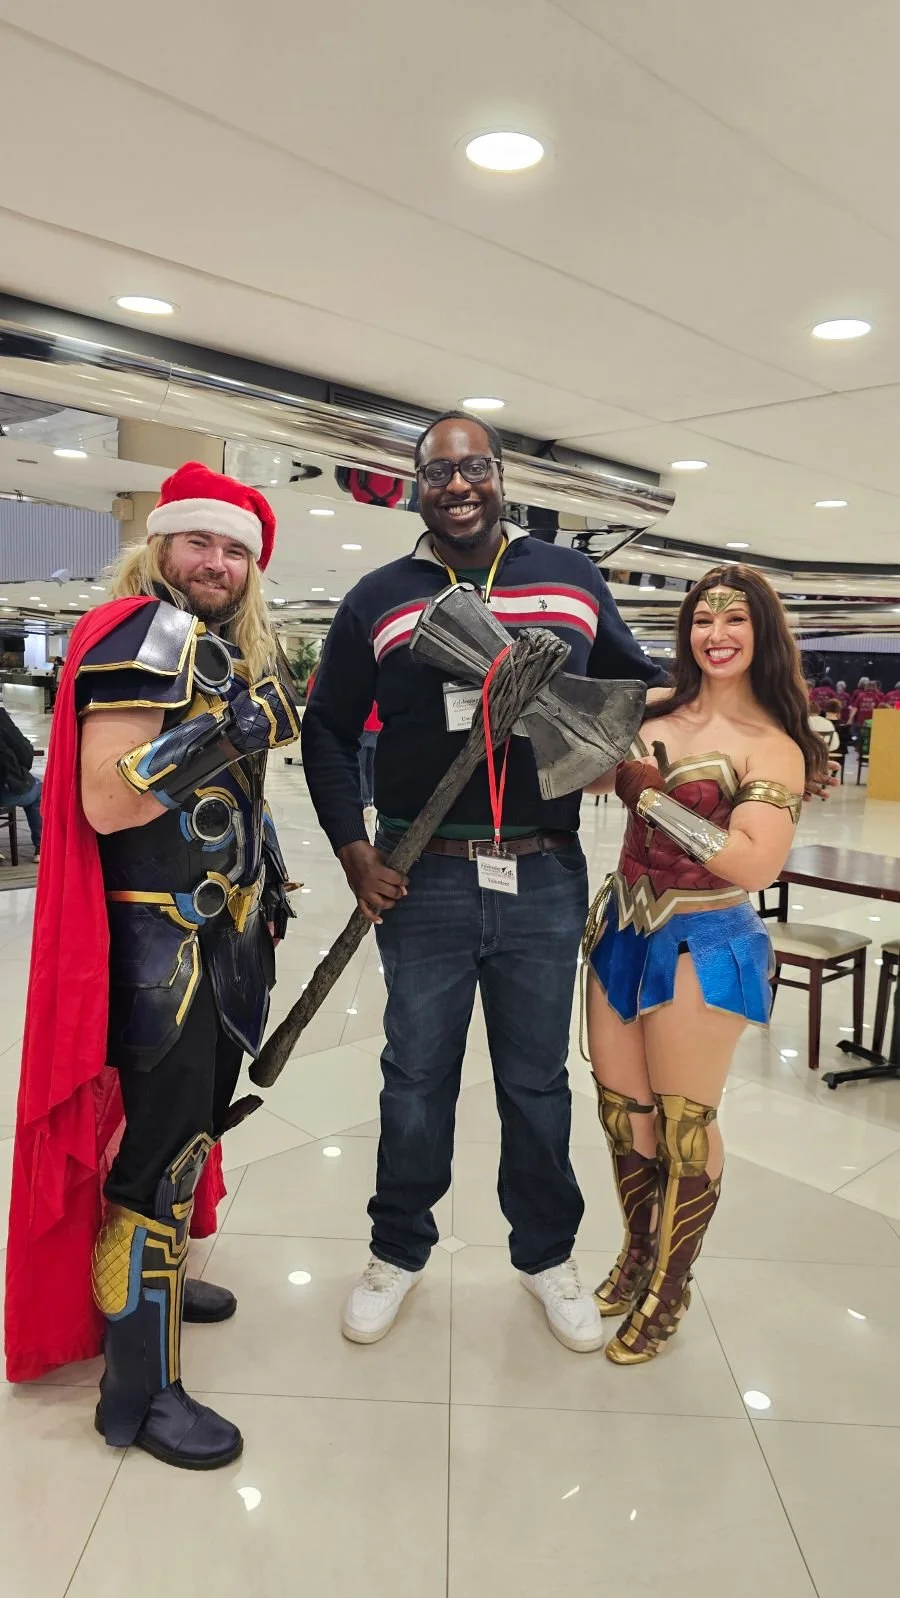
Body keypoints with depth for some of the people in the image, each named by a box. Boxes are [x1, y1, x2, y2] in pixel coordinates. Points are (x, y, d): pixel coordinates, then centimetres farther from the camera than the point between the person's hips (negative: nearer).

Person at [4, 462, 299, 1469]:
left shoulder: (226, 651, 14)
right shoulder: (143, 639, -15)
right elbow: (106, 801, -25)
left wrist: (265, 878, 21)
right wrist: (221, 734, -27)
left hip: (217, 935, 10)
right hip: (157, 941, -10)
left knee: (193, 1120, 22)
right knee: (158, 1146, -1)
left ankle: (152, 1278, 45)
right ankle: (140, 1393, 15)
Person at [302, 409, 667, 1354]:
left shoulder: (572, 579, 6)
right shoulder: (378, 600, 3)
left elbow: (635, 684, 18)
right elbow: (326, 729, 6)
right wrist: (353, 854, -2)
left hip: (546, 878, 1)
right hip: (423, 881, 0)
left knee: (536, 1079, 15)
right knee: (416, 1077, 13)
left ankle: (546, 1254, 37)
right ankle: (398, 1250, 35)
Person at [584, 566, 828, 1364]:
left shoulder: (774, 746, -11)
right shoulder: (653, 710, 4)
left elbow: (755, 863, -22)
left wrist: (650, 795, -22)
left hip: (702, 945, -5)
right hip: (623, 930, 6)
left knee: (684, 1122, 9)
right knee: (620, 1108, 16)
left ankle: (667, 1291, 30)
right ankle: (638, 1253, 39)